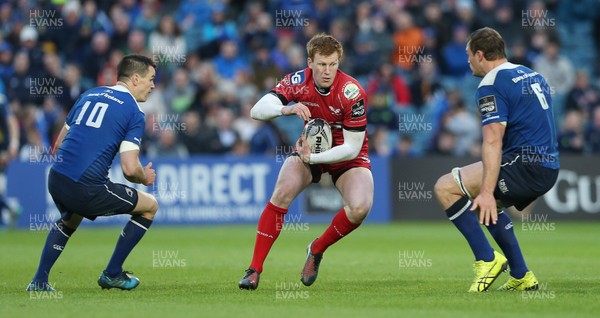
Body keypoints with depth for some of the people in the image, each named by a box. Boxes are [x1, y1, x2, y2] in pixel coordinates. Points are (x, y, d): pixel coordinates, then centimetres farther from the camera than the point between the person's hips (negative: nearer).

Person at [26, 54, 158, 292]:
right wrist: (145, 178, 12)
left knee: (70, 219, 39)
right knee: (150, 206, 14)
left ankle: (40, 280, 27)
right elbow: (130, 169, -10)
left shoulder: (90, 95, 18)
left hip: (56, 180, 7)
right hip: (87, 189, -7)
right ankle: (112, 274, 18)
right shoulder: (134, 113, -2)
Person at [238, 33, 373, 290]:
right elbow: (256, 111, -22)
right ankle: (255, 269, -18)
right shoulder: (298, 81, -15)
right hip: (310, 149, 2)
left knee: (360, 207, -29)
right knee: (282, 193, -26)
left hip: (349, 157, -2)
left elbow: (352, 148, -22)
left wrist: (314, 157, -30)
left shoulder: (352, 93, -25)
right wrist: (286, 109, -41)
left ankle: (316, 250, 0)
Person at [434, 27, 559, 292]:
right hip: (549, 168, 9)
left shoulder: (491, 86, -9)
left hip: (525, 166, -9)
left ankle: (487, 259, -9)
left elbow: (493, 142, -19)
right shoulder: (533, 76, 19)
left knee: (445, 188, -7)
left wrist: (487, 192, -24)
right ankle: (521, 276, 26)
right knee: (490, 205, 32)